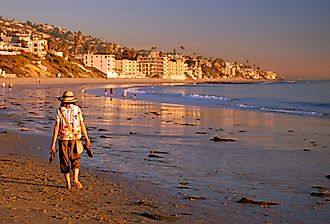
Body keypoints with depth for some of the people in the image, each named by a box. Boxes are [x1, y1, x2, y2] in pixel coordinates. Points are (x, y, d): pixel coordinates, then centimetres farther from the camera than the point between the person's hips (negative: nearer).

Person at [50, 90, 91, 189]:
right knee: (75, 159, 11)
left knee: (64, 160, 10)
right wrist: (86, 138, 9)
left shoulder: (59, 110, -5)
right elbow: (82, 125, -1)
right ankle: (75, 178, -10)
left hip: (63, 138, -1)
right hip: (75, 138, 1)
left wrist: (53, 143, -6)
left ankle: (68, 183, 12)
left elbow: (56, 127, -9)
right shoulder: (77, 109, -1)